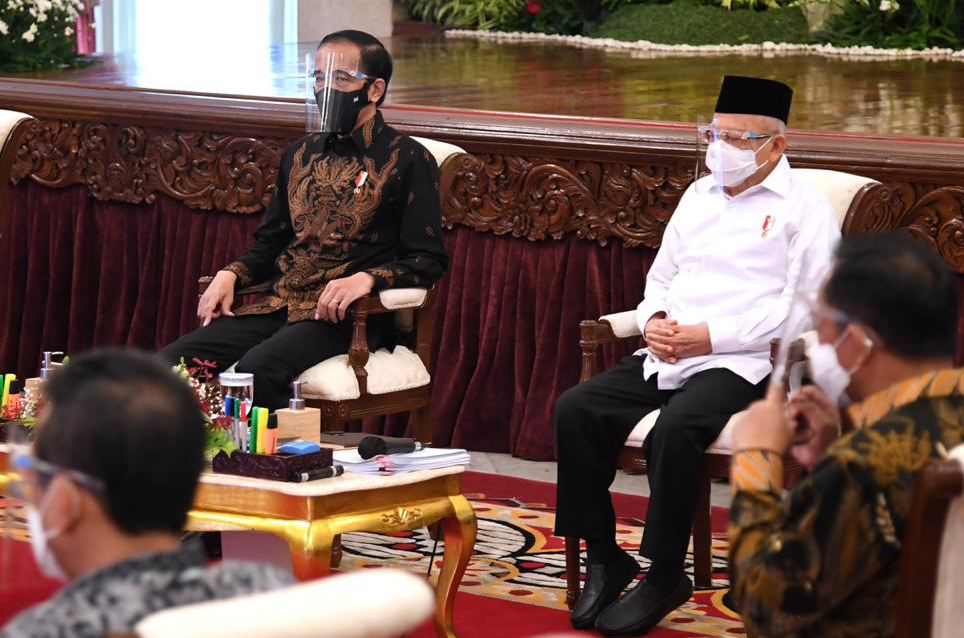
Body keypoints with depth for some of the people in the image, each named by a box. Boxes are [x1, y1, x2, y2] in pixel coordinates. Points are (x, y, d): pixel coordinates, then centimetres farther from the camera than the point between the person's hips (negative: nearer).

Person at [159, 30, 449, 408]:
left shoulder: (408, 161, 0)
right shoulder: (302, 155, 20)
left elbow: (429, 260, -5)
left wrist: (366, 279, -22)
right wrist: (230, 275, 5)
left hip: (344, 317, -6)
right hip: (278, 305, 6)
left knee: (256, 370, -35)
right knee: (172, 362, -17)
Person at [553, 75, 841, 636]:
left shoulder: (803, 209, 0)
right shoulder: (699, 196, 22)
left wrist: (711, 336, -16)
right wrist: (654, 321, 2)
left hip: (739, 364, -7)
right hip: (665, 358, 7)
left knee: (676, 429, -34)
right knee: (576, 409, -15)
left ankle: (665, 575, -19)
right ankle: (604, 559, -7)